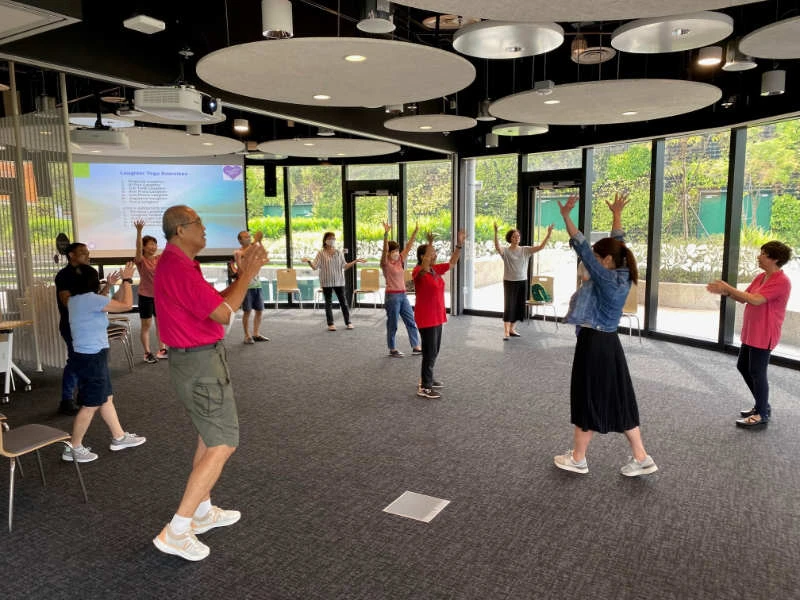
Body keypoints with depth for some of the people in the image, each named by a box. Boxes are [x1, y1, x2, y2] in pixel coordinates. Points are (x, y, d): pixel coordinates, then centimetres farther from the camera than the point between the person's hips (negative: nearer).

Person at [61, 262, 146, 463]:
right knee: (90, 405, 2)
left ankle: (119, 437, 29)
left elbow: (114, 303, 15)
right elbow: (126, 305, -16)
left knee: (106, 399, 18)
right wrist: (127, 279, -5)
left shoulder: (77, 299, 8)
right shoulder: (90, 299, -21)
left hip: (90, 356, 10)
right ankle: (74, 448, 13)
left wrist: (124, 282, 10)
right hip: (91, 358, -10)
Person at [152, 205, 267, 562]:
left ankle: (202, 512, 32)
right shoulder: (178, 270, -22)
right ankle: (176, 531, -1)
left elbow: (215, 302, 15)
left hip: (195, 360, 11)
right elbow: (225, 314, -22)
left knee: (209, 437, 20)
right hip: (200, 365, -11)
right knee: (223, 444, -6)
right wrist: (248, 275, -12)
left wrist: (243, 274, 7)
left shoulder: (178, 265, 12)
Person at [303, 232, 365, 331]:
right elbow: (315, 267, -6)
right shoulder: (321, 253, -2)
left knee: (343, 301, 5)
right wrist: (309, 261, -25)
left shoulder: (339, 252, 7)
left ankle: (348, 322, 15)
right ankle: (330, 324, 13)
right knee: (328, 302, 4)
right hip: (326, 282, -2)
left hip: (339, 281, 2)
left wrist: (355, 261, 3)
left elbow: (344, 266, 8)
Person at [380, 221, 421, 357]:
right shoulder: (385, 263, -8)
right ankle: (392, 349, 14)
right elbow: (385, 249, -24)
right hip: (392, 296, -7)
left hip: (403, 295, 7)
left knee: (411, 321, 7)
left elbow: (408, 246, 4)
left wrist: (415, 231, -5)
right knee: (392, 324, 3)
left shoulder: (401, 260, 9)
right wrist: (386, 233, -38)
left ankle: (416, 347, 12)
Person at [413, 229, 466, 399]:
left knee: (434, 351, 19)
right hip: (426, 318, -9)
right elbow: (425, 266, -40)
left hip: (437, 316, 9)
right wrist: (430, 243, -45)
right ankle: (424, 387, 4)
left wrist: (460, 244, 4)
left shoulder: (436, 269, 7)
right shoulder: (418, 271, -17)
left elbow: (452, 262, 16)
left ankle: (428, 378, 34)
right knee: (430, 352, -4)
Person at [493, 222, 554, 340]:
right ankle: (506, 332, -3)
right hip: (509, 282, -4)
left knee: (519, 306, 10)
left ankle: (512, 329, 23)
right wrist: (496, 233, -43)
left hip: (522, 282, 4)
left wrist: (548, 234, -18)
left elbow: (540, 247, -6)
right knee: (509, 306, -6)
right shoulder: (505, 251, -8)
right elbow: (497, 247, -29)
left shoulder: (525, 250, 2)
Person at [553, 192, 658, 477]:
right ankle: (641, 458, 21)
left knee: (587, 401, 4)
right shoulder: (623, 276, 4)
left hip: (593, 344, -9)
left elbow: (582, 248, -22)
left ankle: (577, 459, 19)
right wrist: (617, 214, 25)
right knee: (618, 400, 15)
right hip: (609, 344, 9)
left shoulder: (605, 279, -19)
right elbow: (616, 243, 17)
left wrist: (566, 216, -21)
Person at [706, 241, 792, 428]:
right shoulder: (761, 277, 10)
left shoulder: (781, 281, -18)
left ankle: (762, 415, 10)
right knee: (743, 366, 16)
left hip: (763, 335, -10)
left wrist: (728, 288, -25)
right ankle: (762, 405, 31)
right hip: (750, 332, 10)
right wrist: (726, 291, -7)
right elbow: (744, 298, 10)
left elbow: (756, 300, -28)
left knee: (757, 372, -3)